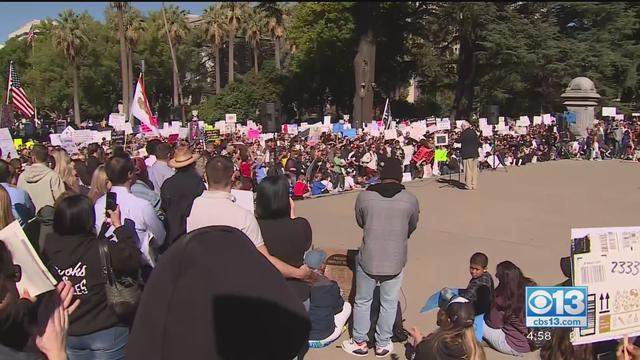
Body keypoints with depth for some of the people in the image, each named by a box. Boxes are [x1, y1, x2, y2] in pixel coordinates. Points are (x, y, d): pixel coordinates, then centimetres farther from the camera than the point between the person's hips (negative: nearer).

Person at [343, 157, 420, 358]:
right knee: (389, 304, 17)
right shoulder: (410, 199, -8)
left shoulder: (364, 196, -10)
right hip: (395, 261, 0)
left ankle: (360, 343, 31)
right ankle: (382, 345, 31)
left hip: (368, 259, 0)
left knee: (362, 302, 18)